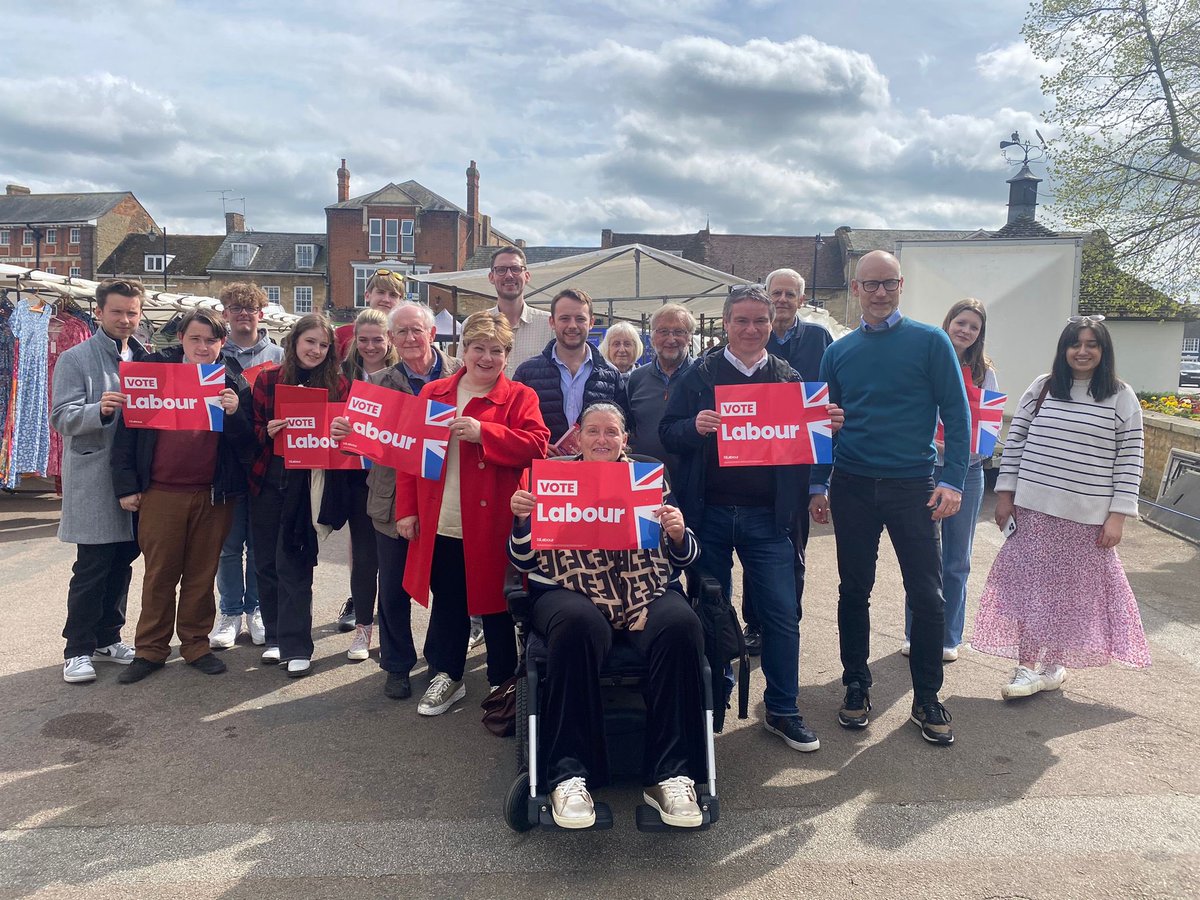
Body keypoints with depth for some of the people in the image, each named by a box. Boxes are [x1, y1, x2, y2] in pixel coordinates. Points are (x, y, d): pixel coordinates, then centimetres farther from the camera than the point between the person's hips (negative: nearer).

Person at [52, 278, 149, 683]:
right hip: (94, 481, -5)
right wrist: (100, 409, -29)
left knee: (121, 563, 12)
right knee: (91, 567, -1)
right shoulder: (75, 359, -3)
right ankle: (77, 650, 10)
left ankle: (107, 638, 26)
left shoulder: (145, 359, 12)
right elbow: (62, 418, -11)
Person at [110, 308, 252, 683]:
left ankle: (196, 645, 23)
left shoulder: (233, 383, 5)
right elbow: (127, 430, 2)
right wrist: (126, 486, -1)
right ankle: (150, 650, 20)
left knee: (202, 575, 10)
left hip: (213, 495, 1)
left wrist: (234, 413, -16)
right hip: (160, 493, -1)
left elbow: (245, 442, 3)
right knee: (158, 575, 7)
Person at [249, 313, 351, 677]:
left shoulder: (338, 384, 0)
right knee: (266, 562, 10)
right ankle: (275, 636, 26)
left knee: (293, 564, -2)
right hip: (267, 482, 3)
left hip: (307, 483, -2)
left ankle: (296, 647, 7)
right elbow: (252, 430, 6)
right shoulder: (267, 380, 3)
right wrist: (267, 432, -14)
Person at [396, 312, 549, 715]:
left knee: (494, 604, 8)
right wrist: (407, 509, 2)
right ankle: (446, 676, 34)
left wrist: (483, 432, -24)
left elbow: (536, 446, -16)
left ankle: (503, 682, 26)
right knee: (446, 602, 17)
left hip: (490, 527, -3)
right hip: (438, 526, 4)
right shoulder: (432, 393, 8)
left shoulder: (519, 398, -2)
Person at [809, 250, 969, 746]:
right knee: (854, 590, 9)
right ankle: (856, 686, 24)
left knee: (927, 594, 1)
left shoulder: (930, 341, -1)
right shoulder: (839, 351, 8)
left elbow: (956, 413, -3)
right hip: (852, 486, 2)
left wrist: (952, 480, -12)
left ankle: (927, 698, 17)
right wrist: (818, 485, 7)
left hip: (914, 486, -2)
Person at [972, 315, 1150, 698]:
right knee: (1031, 584, 4)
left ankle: (1052, 663, 25)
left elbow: (1130, 461, -2)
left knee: (1073, 589, 9)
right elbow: (1015, 441, 6)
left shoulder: (1122, 398, -1)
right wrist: (1005, 493, 2)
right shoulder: (1041, 388, 3)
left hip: (1088, 517, -1)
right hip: (1034, 509, 1)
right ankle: (1029, 666, 14)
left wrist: (1117, 515, -6)